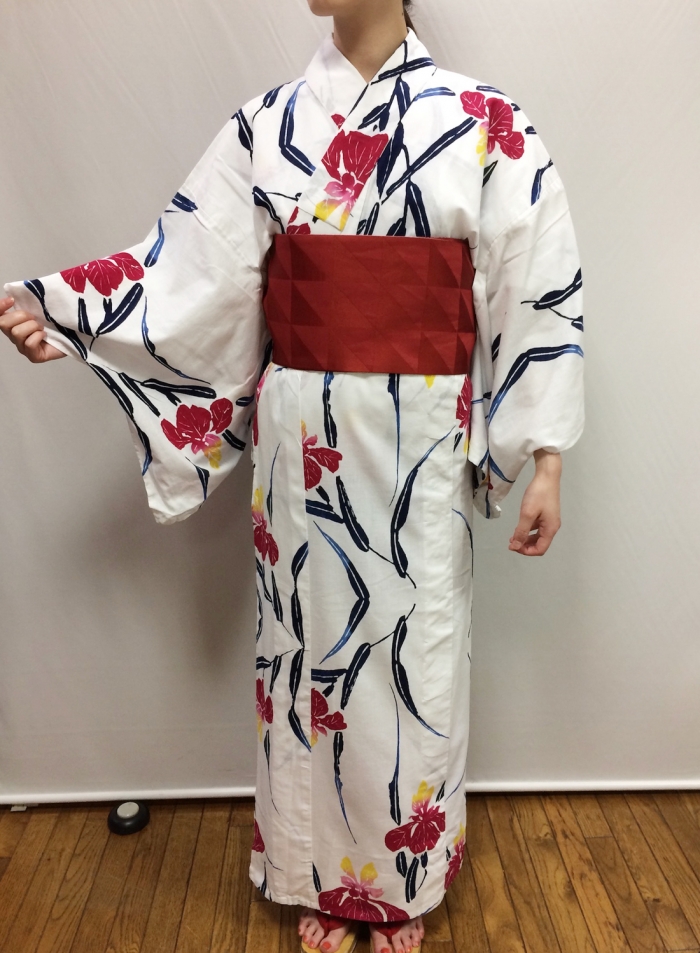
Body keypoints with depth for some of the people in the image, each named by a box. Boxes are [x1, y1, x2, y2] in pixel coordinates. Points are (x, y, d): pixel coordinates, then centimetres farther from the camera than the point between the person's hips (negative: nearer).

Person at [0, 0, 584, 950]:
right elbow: (192, 265, 1)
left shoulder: (484, 123, 0)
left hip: (423, 443, -1)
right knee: (311, 646, 12)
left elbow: (539, 293, -2)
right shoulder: (268, 124, 6)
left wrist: (545, 457, -5)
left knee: (415, 652, 9)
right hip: (303, 441, 2)